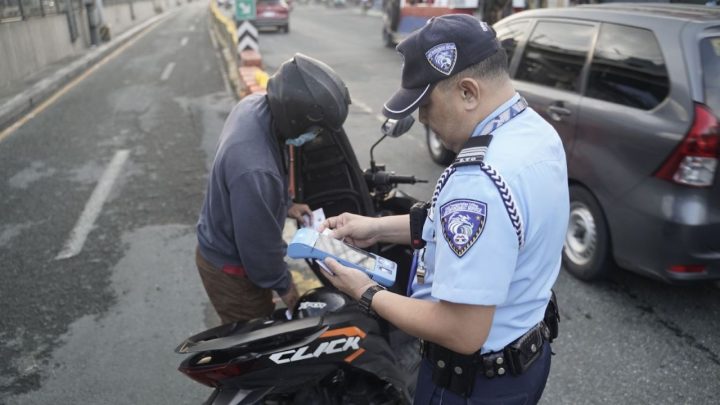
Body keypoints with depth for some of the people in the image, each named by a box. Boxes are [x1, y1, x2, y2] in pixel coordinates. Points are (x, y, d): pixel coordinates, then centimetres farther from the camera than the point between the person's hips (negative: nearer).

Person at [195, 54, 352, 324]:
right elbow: (259, 243, -27)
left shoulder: (255, 104, -15)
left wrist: (286, 205, 8)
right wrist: (284, 285, -10)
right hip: (230, 269, -8)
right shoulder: (255, 170, -42)